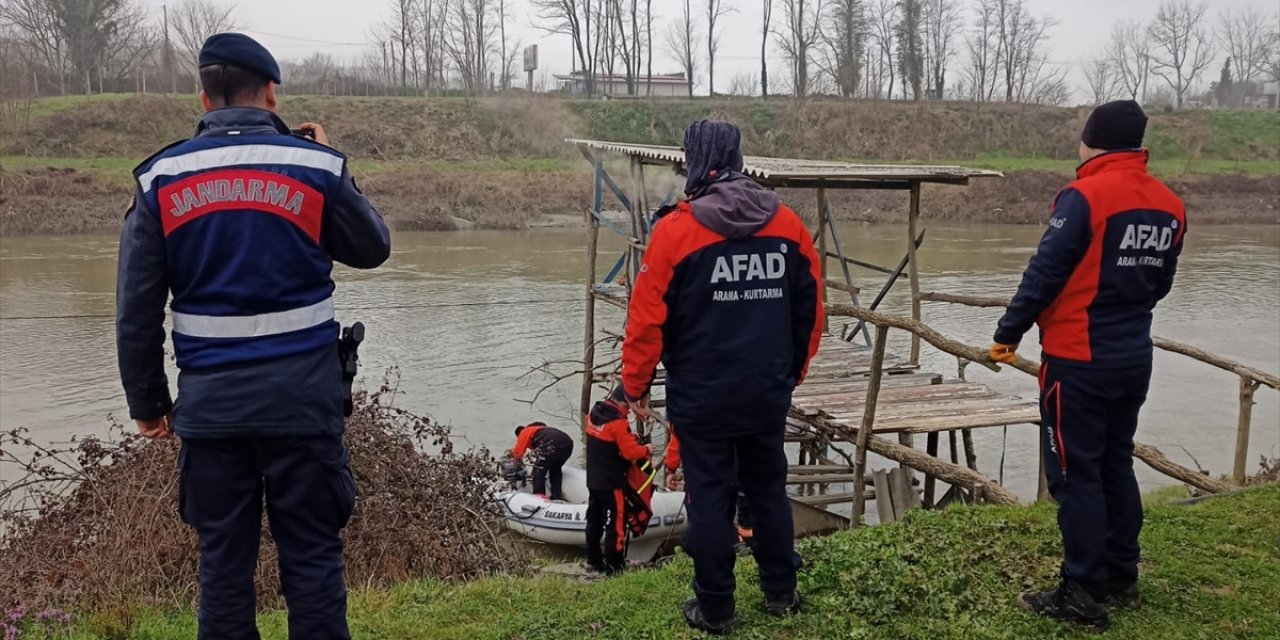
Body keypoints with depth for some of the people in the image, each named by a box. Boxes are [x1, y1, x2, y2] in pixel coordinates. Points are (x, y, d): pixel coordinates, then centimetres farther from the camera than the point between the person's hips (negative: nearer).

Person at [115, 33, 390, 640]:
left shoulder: (160, 177, 2)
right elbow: (373, 248, 13)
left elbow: (136, 309, 2)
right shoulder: (317, 166, -3)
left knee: (223, 558, 11)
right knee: (312, 555, 6)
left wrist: (147, 400, 12)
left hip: (210, 398, 2)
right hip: (301, 394, -1)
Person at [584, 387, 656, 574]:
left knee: (595, 520, 17)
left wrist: (630, 437, 5)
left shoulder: (595, 413, 4)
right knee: (616, 523, 0)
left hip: (593, 480, 9)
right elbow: (630, 453, -21)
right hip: (612, 483, -9)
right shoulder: (618, 422, -22)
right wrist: (646, 449, -3)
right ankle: (614, 566, 3)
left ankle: (593, 560, 27)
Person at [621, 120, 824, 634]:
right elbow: (810, 311, 7)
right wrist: (792, 371, 21)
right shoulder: (788, 225, 0)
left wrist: (636, 383, 2)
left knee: (710, 498, 6)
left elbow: (647, 317, -12)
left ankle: (715, 608, 16)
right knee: (769, 489, 18)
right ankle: (781, 592, 30)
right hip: (768, 393, 4)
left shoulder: (676, 230, -13)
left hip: (701, 396, -4)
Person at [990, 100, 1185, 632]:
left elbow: (1045, 273, -16)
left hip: (1079, 360, -7)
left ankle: (1084, 594, 4)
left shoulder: (1085, 197, -16)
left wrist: (1008, 334, -7)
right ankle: (1122, 578, 27)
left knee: (1075, 473, 0)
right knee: (1115, 465, 18)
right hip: (1135, 358, 7)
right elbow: (1160, 283, 15)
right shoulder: (1170, 206, 6)